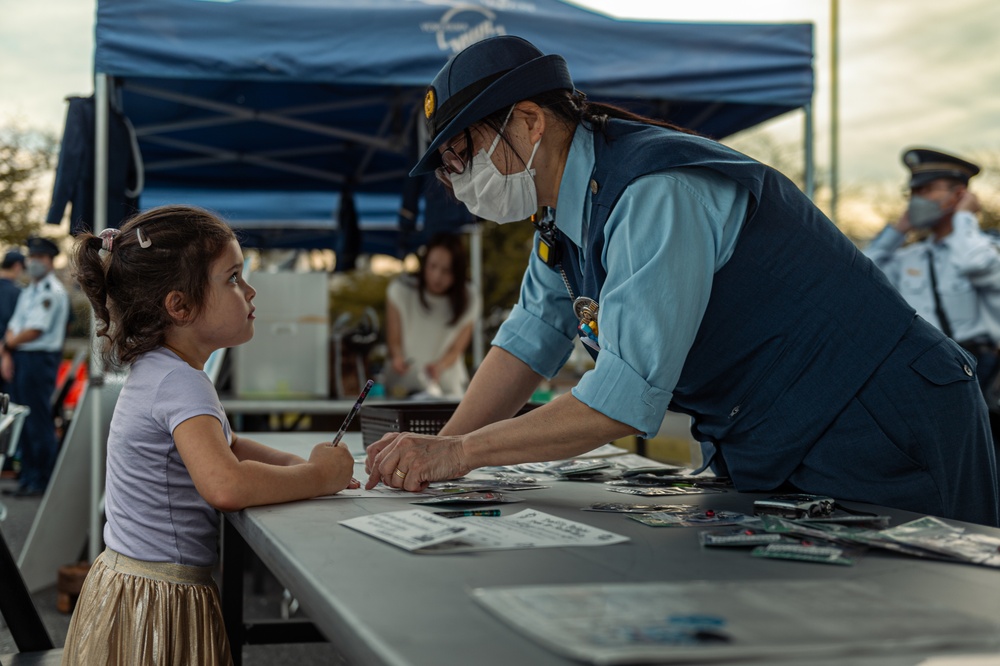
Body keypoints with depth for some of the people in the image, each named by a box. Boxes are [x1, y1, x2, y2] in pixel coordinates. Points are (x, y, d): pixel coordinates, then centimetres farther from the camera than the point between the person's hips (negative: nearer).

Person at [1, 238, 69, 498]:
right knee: (22, 421, 11)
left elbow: (35, 331, -17)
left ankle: (43, 481, 1)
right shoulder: (28, 292, 19)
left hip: (40, 359, -9)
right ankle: (28, 477, 18)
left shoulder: (53, 292, -10)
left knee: (39, 422, -5)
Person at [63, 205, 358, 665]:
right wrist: (318, 476, -23)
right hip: (159, 605, -10)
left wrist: (296, 463, 4)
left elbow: (223, 446, 22)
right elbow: (226, 485, -37)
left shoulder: (157, 371, 8)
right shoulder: (178, 381, -22)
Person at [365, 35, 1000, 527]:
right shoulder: (568, 206, 5)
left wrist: (458, 453, -26)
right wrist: (436, 450, -6)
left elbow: (627, 396, -32)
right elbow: (531, 339, 8)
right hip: (777, 455, 9)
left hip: (885, 438, -9)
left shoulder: (656, 195, -26)